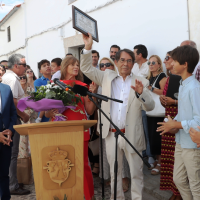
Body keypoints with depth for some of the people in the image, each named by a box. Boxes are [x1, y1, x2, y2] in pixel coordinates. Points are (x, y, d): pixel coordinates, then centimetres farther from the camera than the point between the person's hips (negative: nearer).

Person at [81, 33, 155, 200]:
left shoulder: (141, 82, -1)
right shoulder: (107, 77, 6)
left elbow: (150, 106, -7)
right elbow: (86, 68, 5)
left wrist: (141, 93, -27)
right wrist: (88, 47, -6)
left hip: (132, 135, -2)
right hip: (111, 134, 2)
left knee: (136, 172, 8)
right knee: (114, 172, 16)